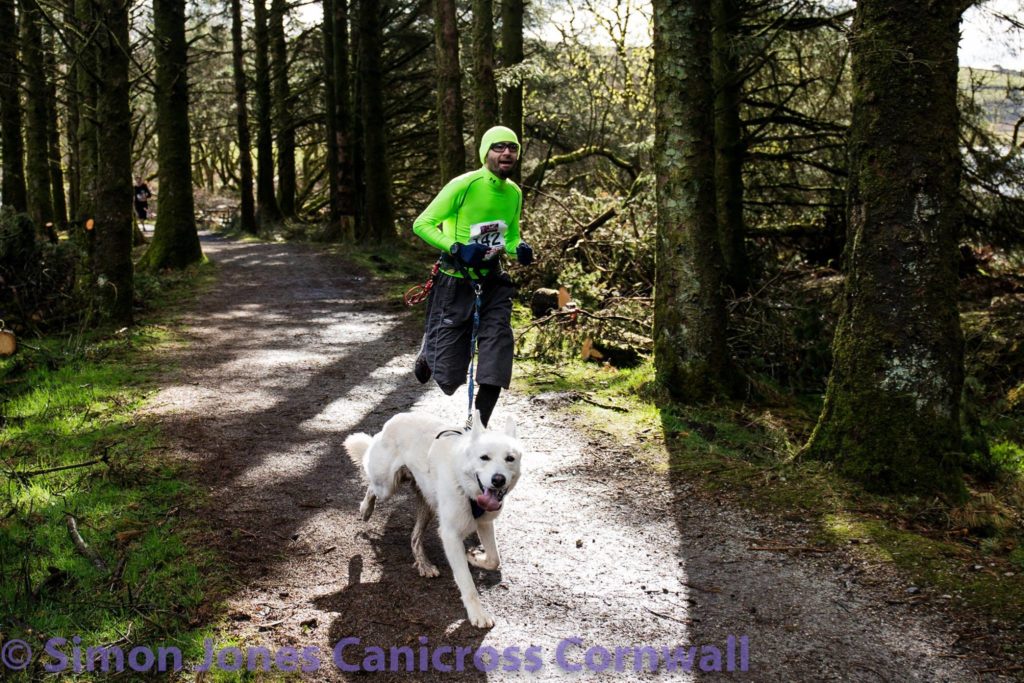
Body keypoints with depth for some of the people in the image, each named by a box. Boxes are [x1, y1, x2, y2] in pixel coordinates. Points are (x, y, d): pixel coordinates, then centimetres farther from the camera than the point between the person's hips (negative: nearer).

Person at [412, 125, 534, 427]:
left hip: (492, 281, 5)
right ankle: (428, 353, 41)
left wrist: (520, 249, -4)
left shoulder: (514, 193, 4)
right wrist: (456, 248, -26)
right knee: (448, 378, 2)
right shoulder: (463, 185, -16)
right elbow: (422, 224, -13)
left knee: (498, 346, -12)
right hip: (455, 282, -5)